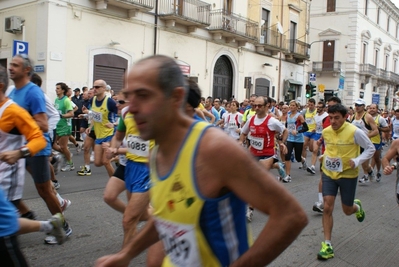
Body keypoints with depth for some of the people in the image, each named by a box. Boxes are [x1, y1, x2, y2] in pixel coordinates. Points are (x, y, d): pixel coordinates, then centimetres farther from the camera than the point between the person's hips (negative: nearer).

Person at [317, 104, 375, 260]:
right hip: (329, 173, 3)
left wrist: (357, 161, -21)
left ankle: (357, 207, 51)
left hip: (348, 175, -3)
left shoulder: (355, 131, -18)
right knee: (327, 208, -7)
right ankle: (327, 245, 0)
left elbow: (371, 148, -8)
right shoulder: (326, 132, -3)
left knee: (347, 211, 12)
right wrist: (325, 157, 1)